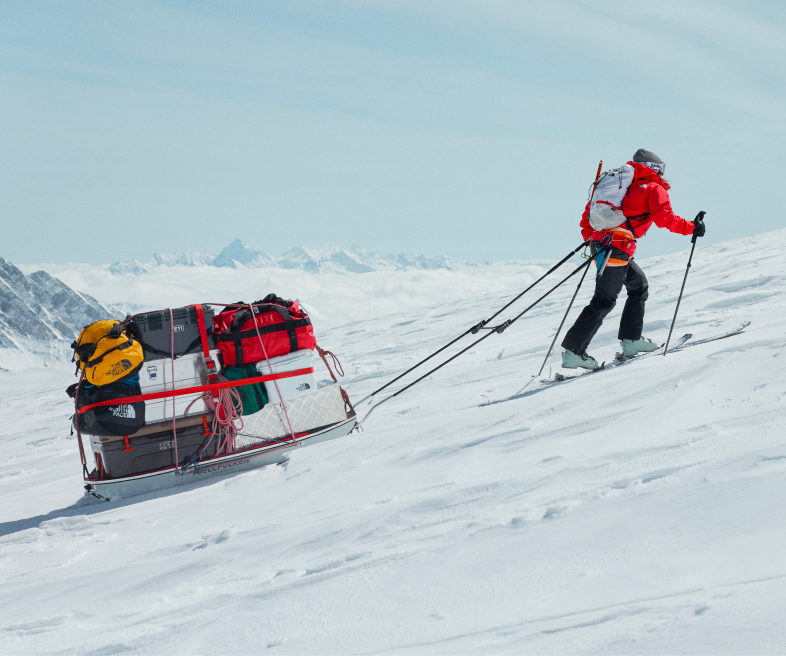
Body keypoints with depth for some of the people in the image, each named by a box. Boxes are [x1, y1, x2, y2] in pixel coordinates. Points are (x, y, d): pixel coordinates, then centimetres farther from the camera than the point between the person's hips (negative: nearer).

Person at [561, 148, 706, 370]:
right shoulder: (655, 190, 4)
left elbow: (592, 206, 26)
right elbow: (664, 218, -12)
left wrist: (588, 235, 32)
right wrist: (691, 227, 0)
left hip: (600, 240, 9)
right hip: (617, 247, -9)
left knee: (639, 284, 22)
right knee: (604, 300, -8)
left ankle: (631, 339, 19)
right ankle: (573, 351, -13)